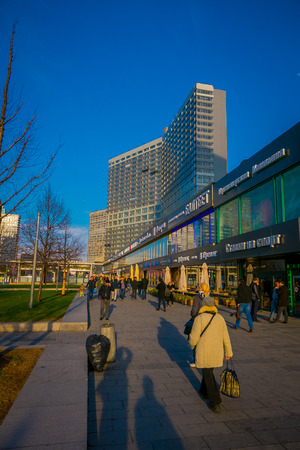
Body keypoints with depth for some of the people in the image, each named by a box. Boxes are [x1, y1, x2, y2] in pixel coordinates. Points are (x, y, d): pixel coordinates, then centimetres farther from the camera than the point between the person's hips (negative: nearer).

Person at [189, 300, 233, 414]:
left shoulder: (199, 318, -15)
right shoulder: (220, 318, 0)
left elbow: (194, 337, -14)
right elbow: (225, 337, 7)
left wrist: (192, 345, 7)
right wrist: (228, 352, 18)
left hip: (203, 352, -5)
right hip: (217, 353, 5)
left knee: (208, 376, 7)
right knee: (208, 371, 26)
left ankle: (215, 403, 6)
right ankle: (204, 391, 45)